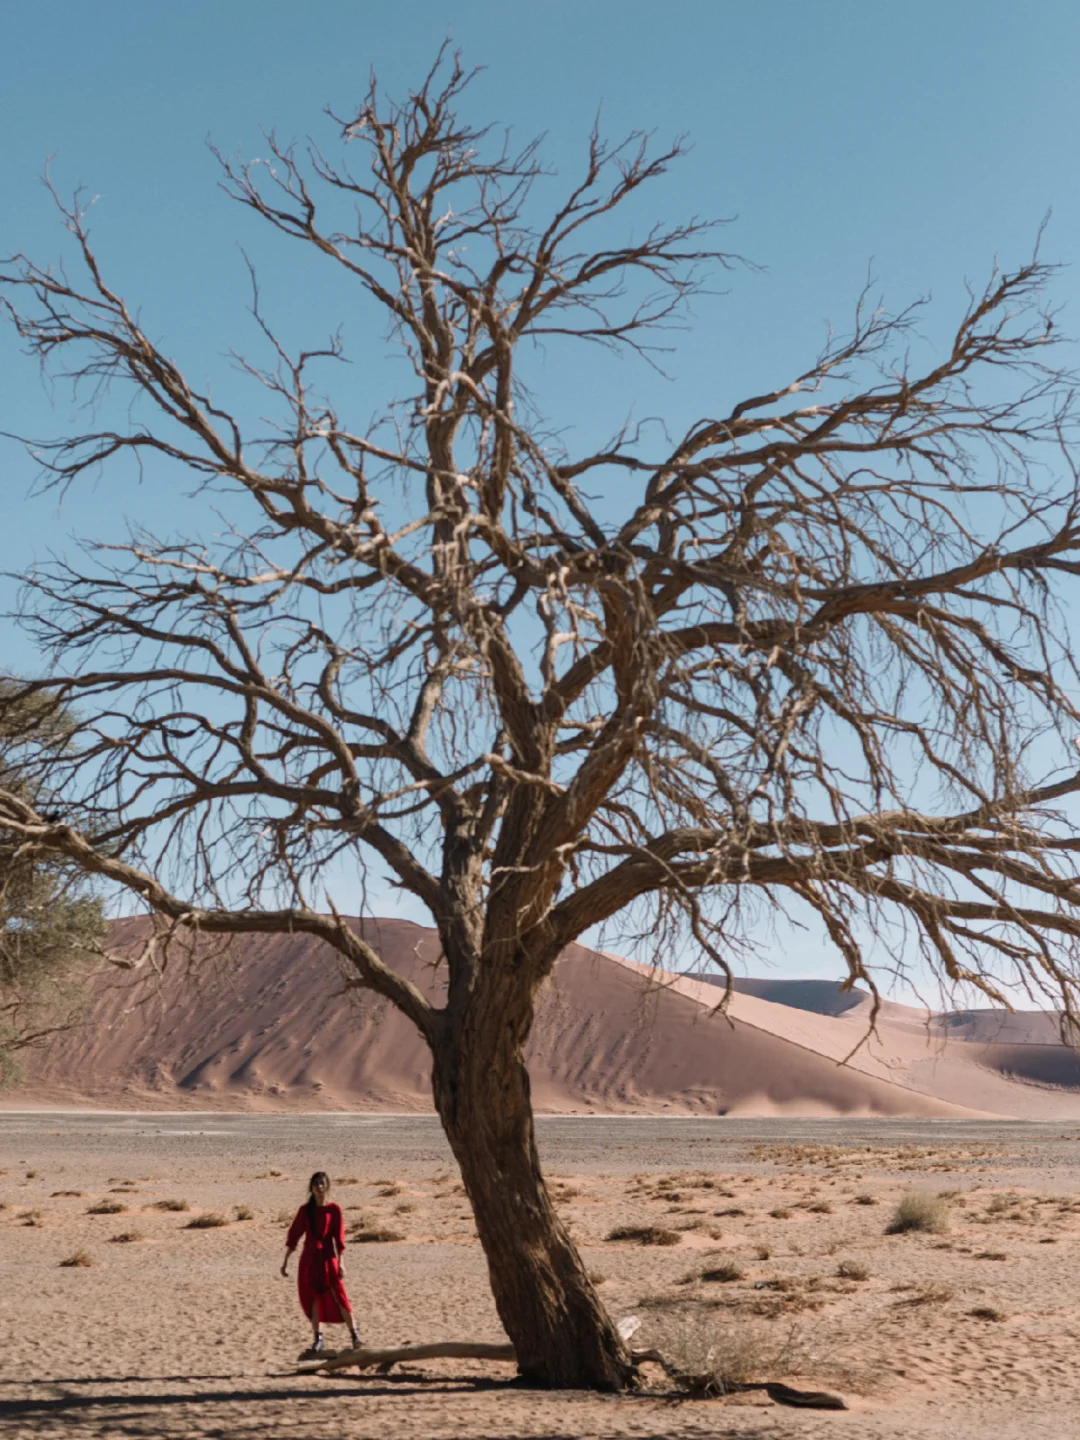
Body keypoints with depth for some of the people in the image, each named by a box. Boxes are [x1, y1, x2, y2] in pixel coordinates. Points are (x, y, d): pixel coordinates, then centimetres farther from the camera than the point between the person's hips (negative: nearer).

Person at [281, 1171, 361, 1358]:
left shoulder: (334, 1209, -2)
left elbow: (339, 1237, -4)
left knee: (338, 1297, -7)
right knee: (312, 1299, 7)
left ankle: (354, 1336, 2)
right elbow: (293, 1235, 7)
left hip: (327, 1258, -3)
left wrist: (340, 1262, -10)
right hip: (309, 1259, 4)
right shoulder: (305, 1210, 6)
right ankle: (317, 1342, 16)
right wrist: (285, 1261, 4)